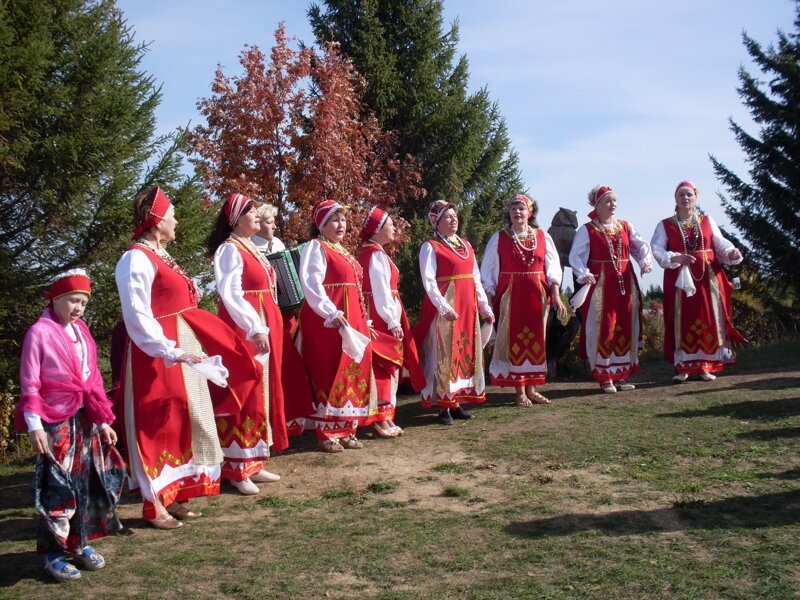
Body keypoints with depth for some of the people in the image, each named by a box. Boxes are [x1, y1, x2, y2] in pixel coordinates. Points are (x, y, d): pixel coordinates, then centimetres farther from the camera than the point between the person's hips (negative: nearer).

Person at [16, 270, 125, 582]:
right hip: (55, 422, -6)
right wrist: (34, 426, -17)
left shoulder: (81, 332, 10)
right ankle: (53, 553, 8)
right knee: (57, 487, -3)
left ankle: (80, 543, 23)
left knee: (86, 483, 11)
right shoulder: (40, 332, -8)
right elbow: (29, 384, -10)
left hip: (85, 420, 6)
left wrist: (103, 421, 10)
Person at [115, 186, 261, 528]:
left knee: (184, 423, 14)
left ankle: (175, 496, 25)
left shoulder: (160, 255, 14)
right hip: (160, 357, -10)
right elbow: (138, 317, -23)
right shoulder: (137, 259, -16)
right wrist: (170, 351, -29)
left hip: (183, 349, 10)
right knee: (159, 427, -3)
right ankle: (154, 506, 7)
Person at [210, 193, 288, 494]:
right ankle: (237, 468, 1)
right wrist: (256, 329, -25)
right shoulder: (230, 249, -11)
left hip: (264, 328, 10)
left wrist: (269, 328, 14)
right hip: (244, 330, -10)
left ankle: (253, 462, 21)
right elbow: (231, 294, -20)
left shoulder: (252, 249, 17)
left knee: (262, 392, 12)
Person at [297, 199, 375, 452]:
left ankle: (346, 429, 18)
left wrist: (362, 321, 16)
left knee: (352, 373, 10)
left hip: (352, 321, 9)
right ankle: (326, 433, 0)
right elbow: (311, 284, -19)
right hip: (327, 320, -9)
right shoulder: (315, 247, -6)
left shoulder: (342, 251, 21)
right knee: (330, 374, -7)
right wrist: (332, 313, -29)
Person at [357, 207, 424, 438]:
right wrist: (393, 321, -19)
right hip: (382, 317, -10)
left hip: (380, 317, 10)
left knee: (389, 366, 12)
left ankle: (385, 417, 16)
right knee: (385, 367, -6)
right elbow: (381, 291, -18)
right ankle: (381, 418, -3)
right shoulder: (376, 254, -13)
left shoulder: (370, 252, 15)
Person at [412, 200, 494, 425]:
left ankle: (456, 402, 17)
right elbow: (429, 281, -14)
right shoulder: (430, 247, -5)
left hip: (467, 308, 7)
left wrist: (485, 307, 10)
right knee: (444, 354, -5)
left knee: (466, 353, 8)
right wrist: (444, 306, -25)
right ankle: (443, 406, 1)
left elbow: (476, 279, 16)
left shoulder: (466, 245, 15)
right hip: (444, 308, -7)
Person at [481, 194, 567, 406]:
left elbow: (552, 269, 5)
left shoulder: (543, 237, 7)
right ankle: (520, 392, 6)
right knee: (514, 340, -1)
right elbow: (488, 273, 3)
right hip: (510, 297, -2)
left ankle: (531, 389, 16)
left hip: (537, 296, 2)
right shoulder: (498, 239, 3)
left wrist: (556, 296, -5)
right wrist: (489, 301, -4)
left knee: (535, 341, 6)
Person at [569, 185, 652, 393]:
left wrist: (645, 261, -11)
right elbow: (575, 256, -8)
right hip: (600, 286, -5)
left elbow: (641, 245, 10)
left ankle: (622, 374, 18)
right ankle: (604, 377, 5)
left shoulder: (625, 226, 12)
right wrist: (583, 274, -24)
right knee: (603, 329, -4)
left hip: (625, 284, 5)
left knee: (626, 328, 7)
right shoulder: (587, 230, -2)